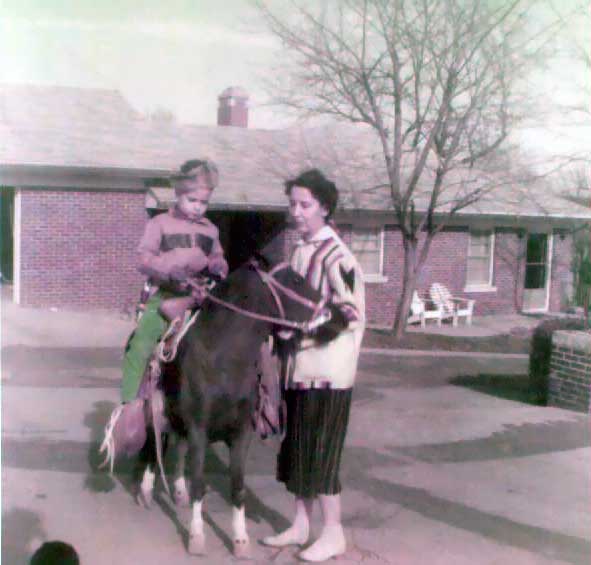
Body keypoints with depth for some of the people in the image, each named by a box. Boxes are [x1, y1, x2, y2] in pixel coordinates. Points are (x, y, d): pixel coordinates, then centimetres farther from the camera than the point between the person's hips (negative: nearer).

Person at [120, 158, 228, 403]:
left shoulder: (210, 230, 15)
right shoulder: (159, 223, 4)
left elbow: (217, 260, 24)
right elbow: (144, 260, -2)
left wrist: (218, 269, -1)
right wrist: (170, 270, -21)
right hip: (165, 294, -4)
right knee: (140, 344, -19)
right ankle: (129, 402, -8)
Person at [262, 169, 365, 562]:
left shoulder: (336, 256, -15)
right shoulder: (301, 250, 11)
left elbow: (349, 312, -22)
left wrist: (303, 329, -24)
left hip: (327, 371, -8)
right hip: (300, 367, 9)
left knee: (321, 452, 0)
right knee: (296, 448, 15)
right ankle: (301, 525, 29)